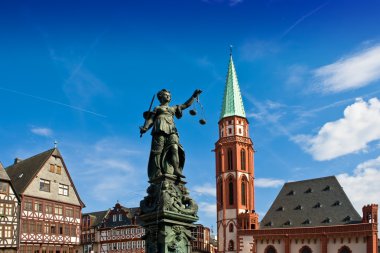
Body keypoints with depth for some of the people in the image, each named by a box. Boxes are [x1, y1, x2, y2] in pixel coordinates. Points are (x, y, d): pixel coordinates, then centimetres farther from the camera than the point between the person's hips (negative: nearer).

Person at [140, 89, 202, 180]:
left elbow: (186, 105, 37)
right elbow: (151, 118, 11)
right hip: (160, 129, -3)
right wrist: (145, 127, -5)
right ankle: (157, 171, -26)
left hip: (171, 130, 3)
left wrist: (194, 96, 32)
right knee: (158, 150, -16)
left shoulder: (173, 108, 36)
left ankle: (176, 170, -33)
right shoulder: (157, 108, 25)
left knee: (174, 148, -20)